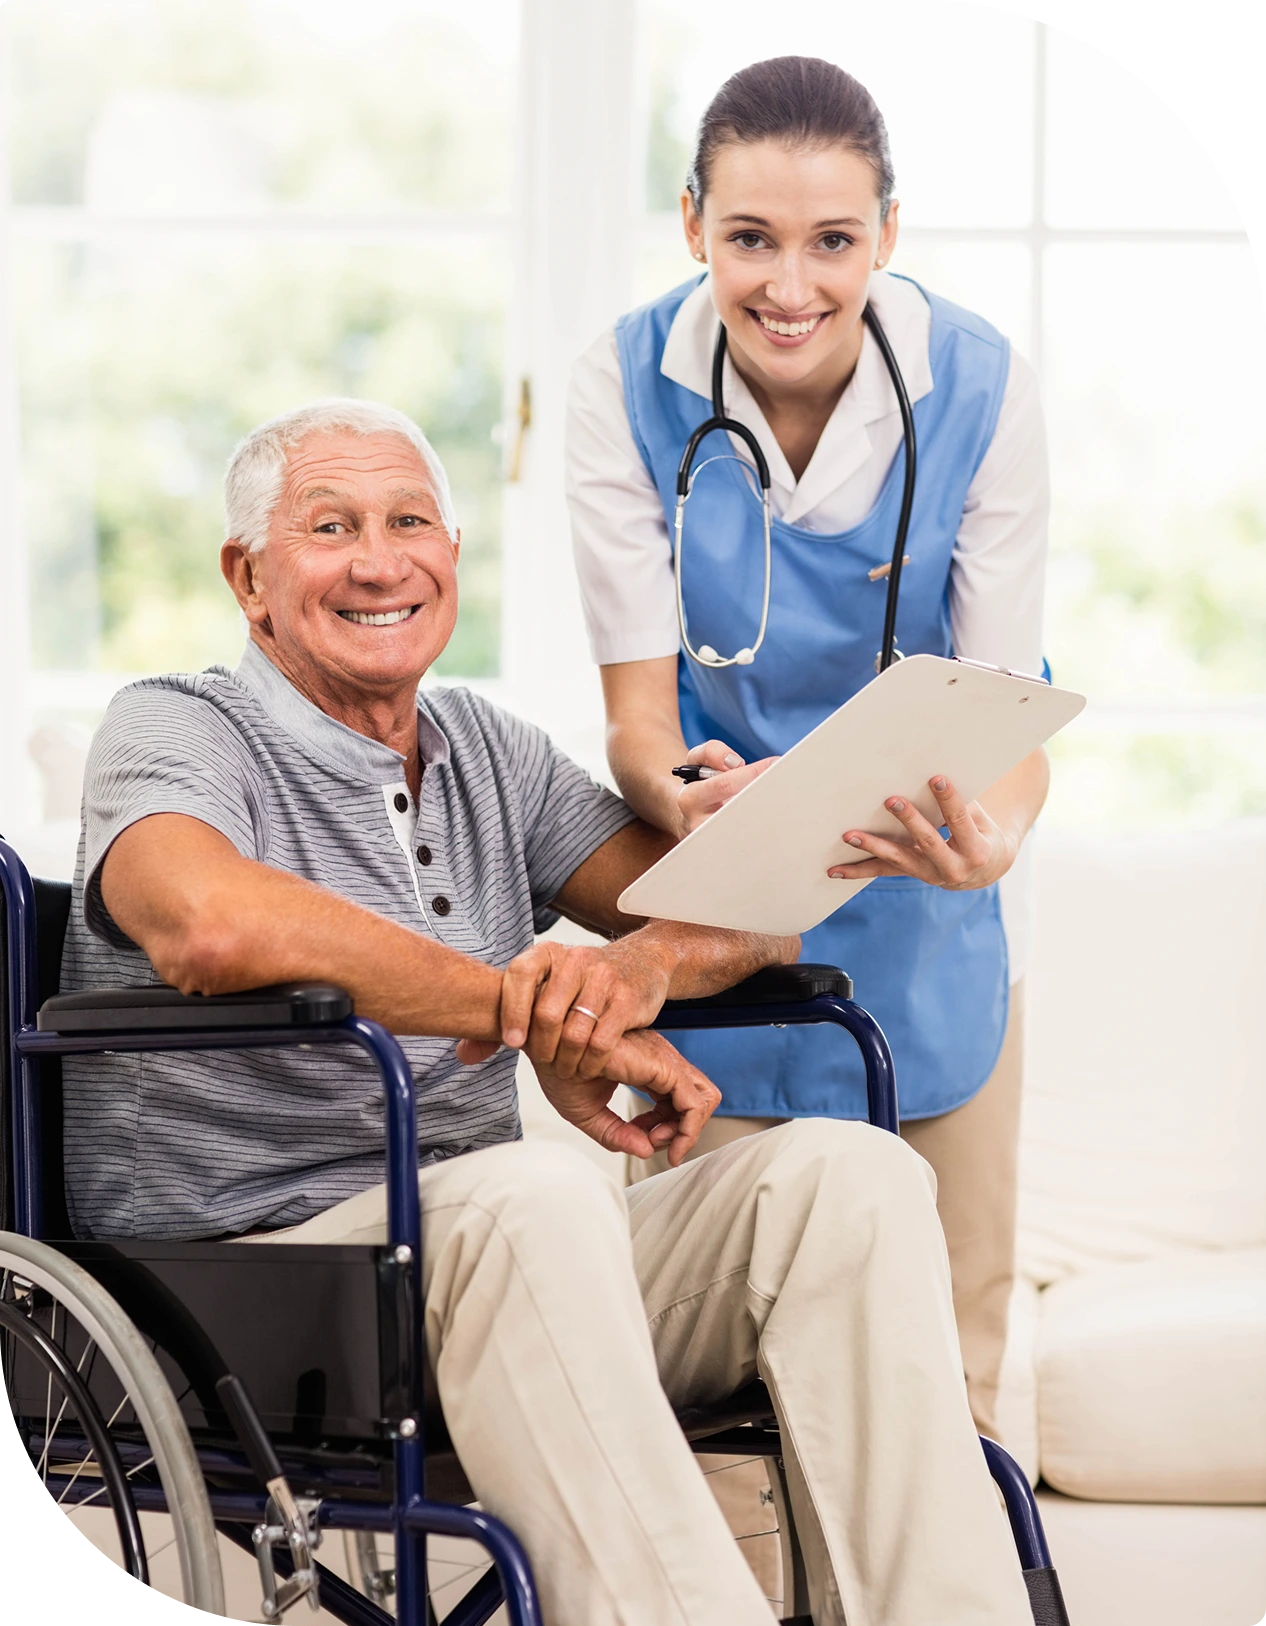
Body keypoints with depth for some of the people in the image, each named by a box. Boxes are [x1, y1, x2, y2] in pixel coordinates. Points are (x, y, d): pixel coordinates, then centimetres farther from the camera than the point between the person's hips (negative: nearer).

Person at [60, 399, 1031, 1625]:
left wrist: (644, 963, -15)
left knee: (850, 1174, -15)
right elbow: (211, 924, -27)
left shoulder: (487, 751, 18)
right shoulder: (173, 731, -3)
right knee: (532, 1196, -37)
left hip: (489, 1268, 7)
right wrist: (531, 1017, -21)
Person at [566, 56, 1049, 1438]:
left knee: (943, 1329, 5)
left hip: (924, 915, 0)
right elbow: (637, 702, -16)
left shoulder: (979, 391, -17)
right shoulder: (628, 387, -16)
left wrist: (990, 840, -40)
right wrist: (683, 798, -40)